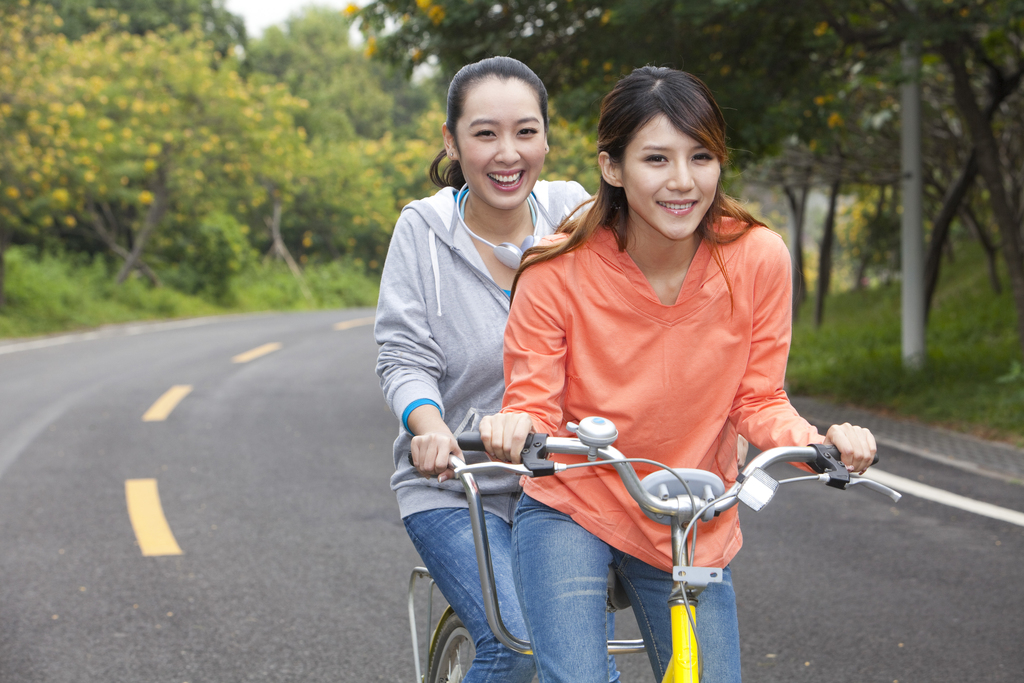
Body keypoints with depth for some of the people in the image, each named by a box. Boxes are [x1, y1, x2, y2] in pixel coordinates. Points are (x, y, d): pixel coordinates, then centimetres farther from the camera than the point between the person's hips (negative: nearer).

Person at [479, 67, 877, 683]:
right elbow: (535, 404, -13)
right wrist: (513, 426, -36)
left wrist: (820, 443, -24)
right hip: (571, 513, -2)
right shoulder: (556, 273, -19)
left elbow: (758, 399, -5)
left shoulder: (757, 258, -14)